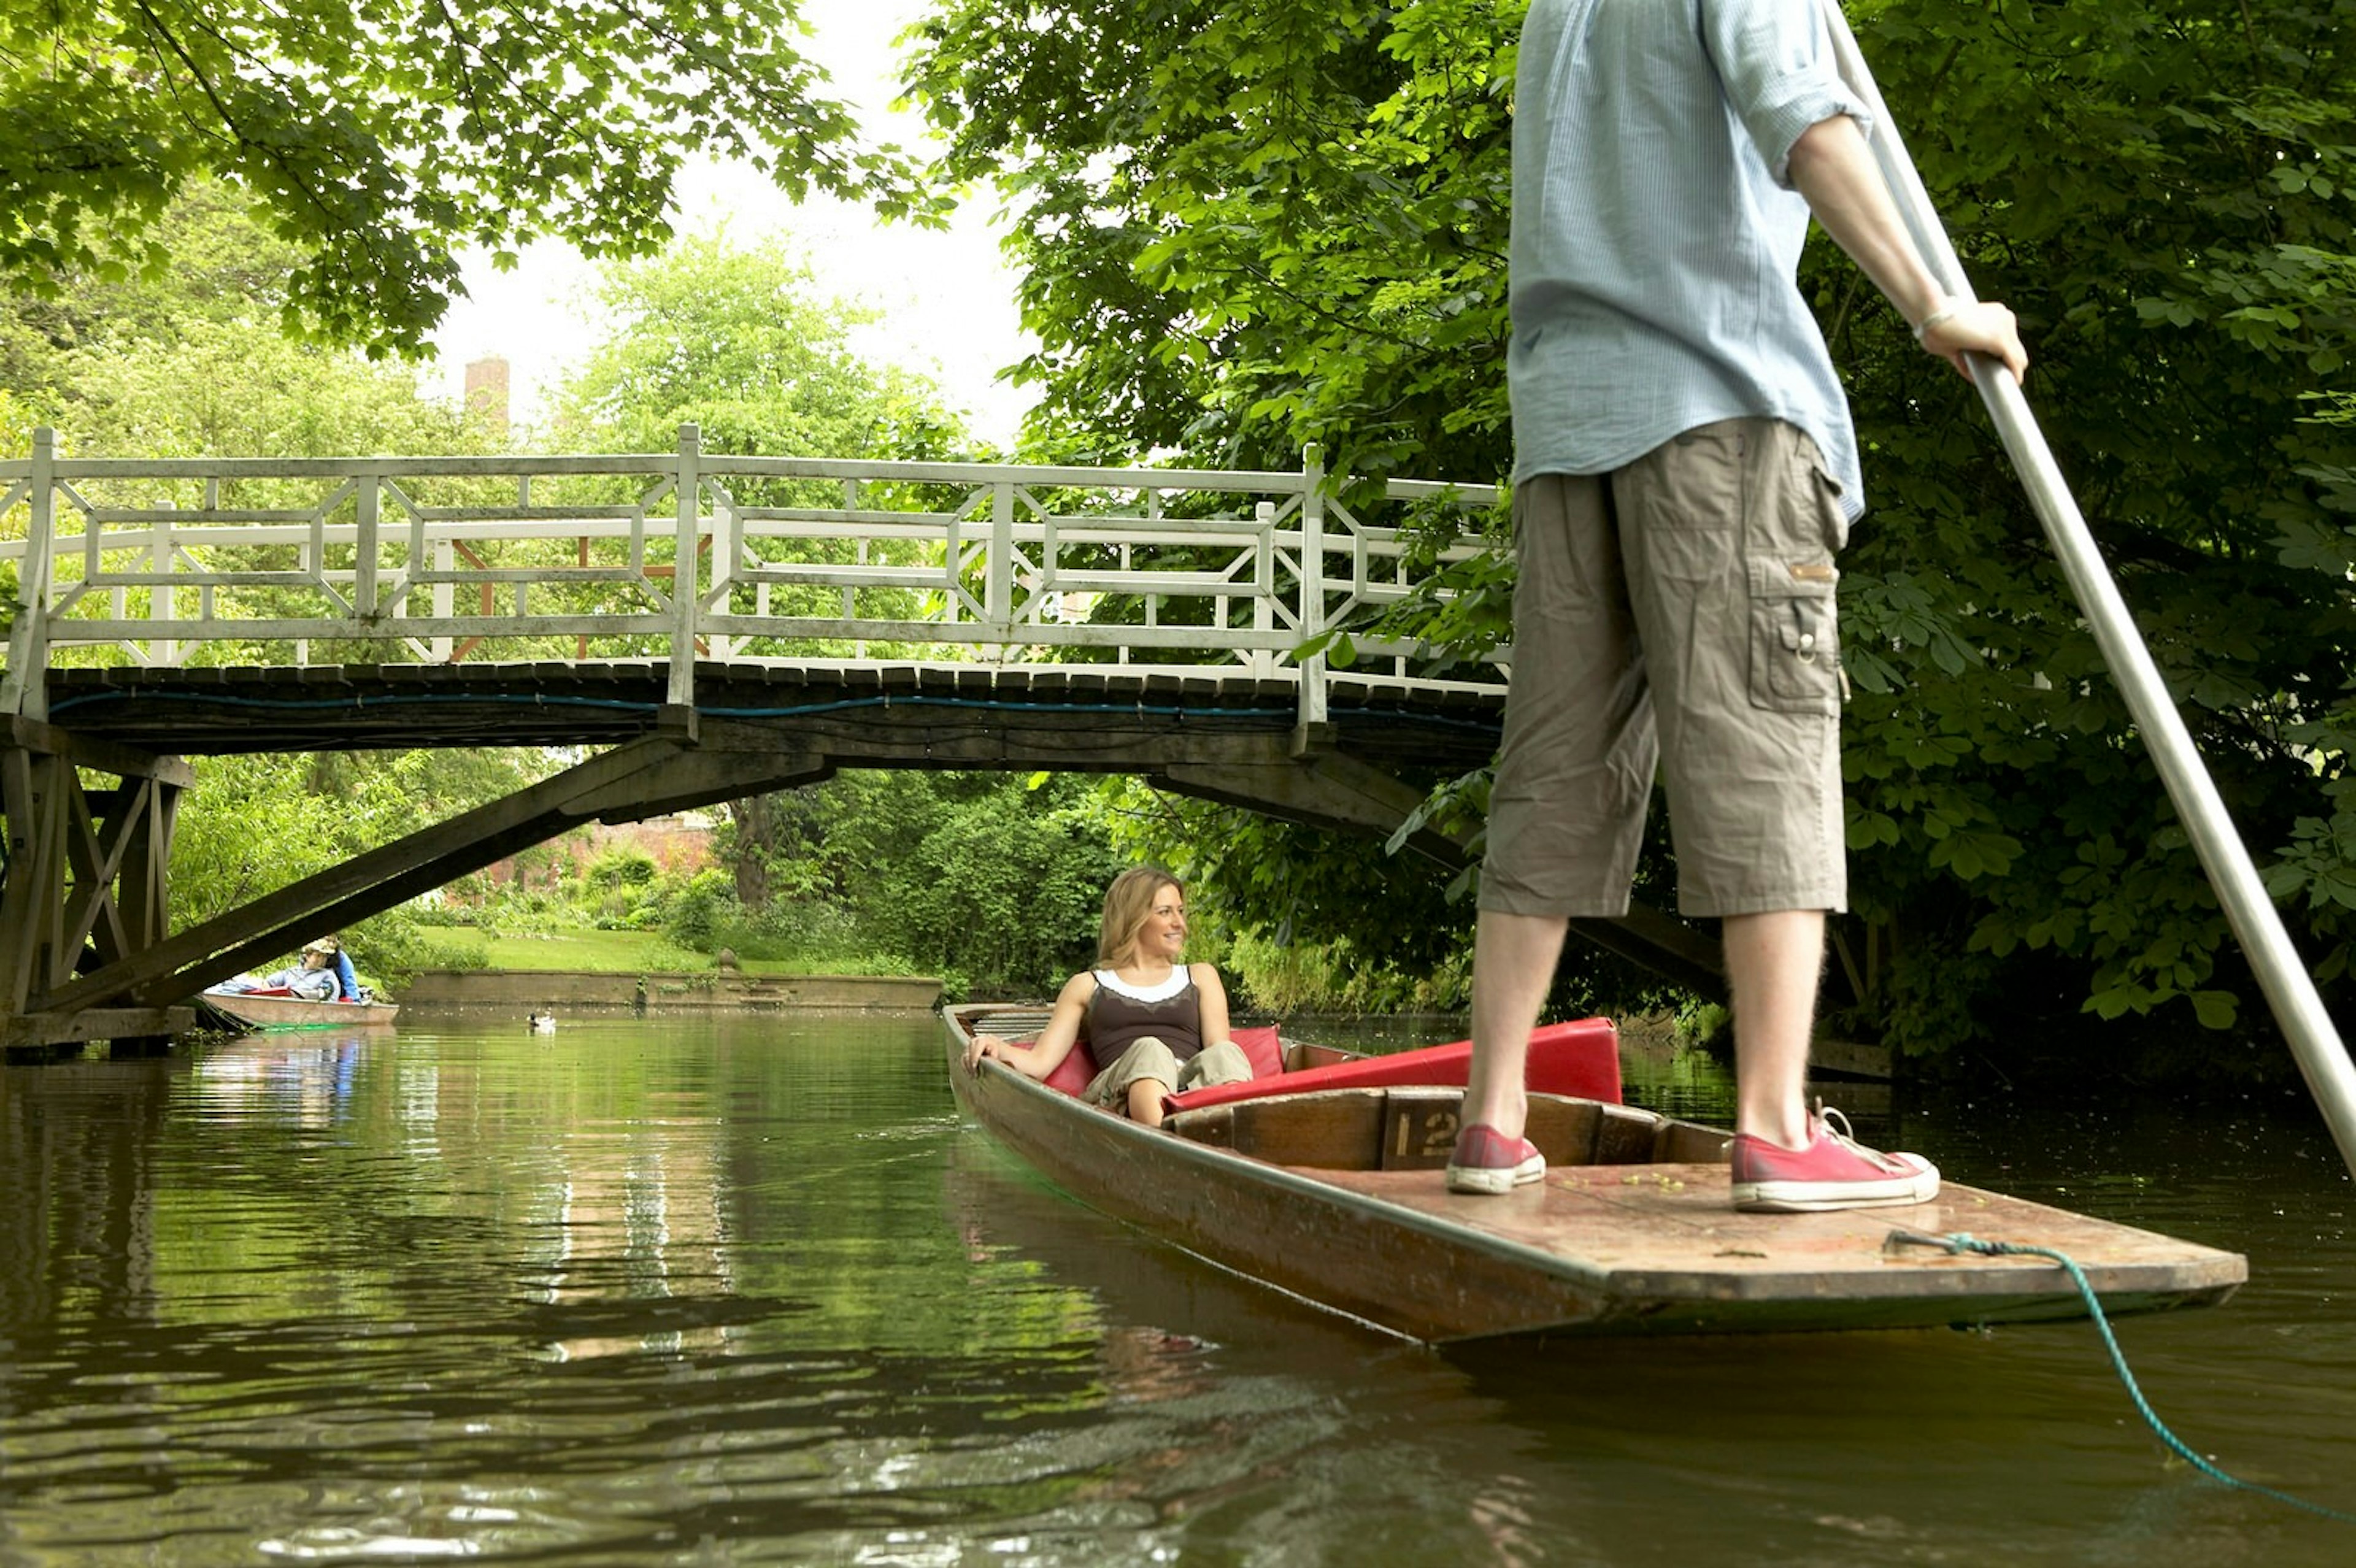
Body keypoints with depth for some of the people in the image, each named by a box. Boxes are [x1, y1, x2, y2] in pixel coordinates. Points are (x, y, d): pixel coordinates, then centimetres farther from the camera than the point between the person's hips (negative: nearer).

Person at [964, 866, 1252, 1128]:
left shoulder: (1201, 977, 33)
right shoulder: (1087, 986, 29)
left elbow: (1221, 1054, 17)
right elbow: (1040, 1062, 19)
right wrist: (998, 1048, -5)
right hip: (1119, 1097, -1)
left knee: (1224, 1053, -33)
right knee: (1149, 1051, -36)